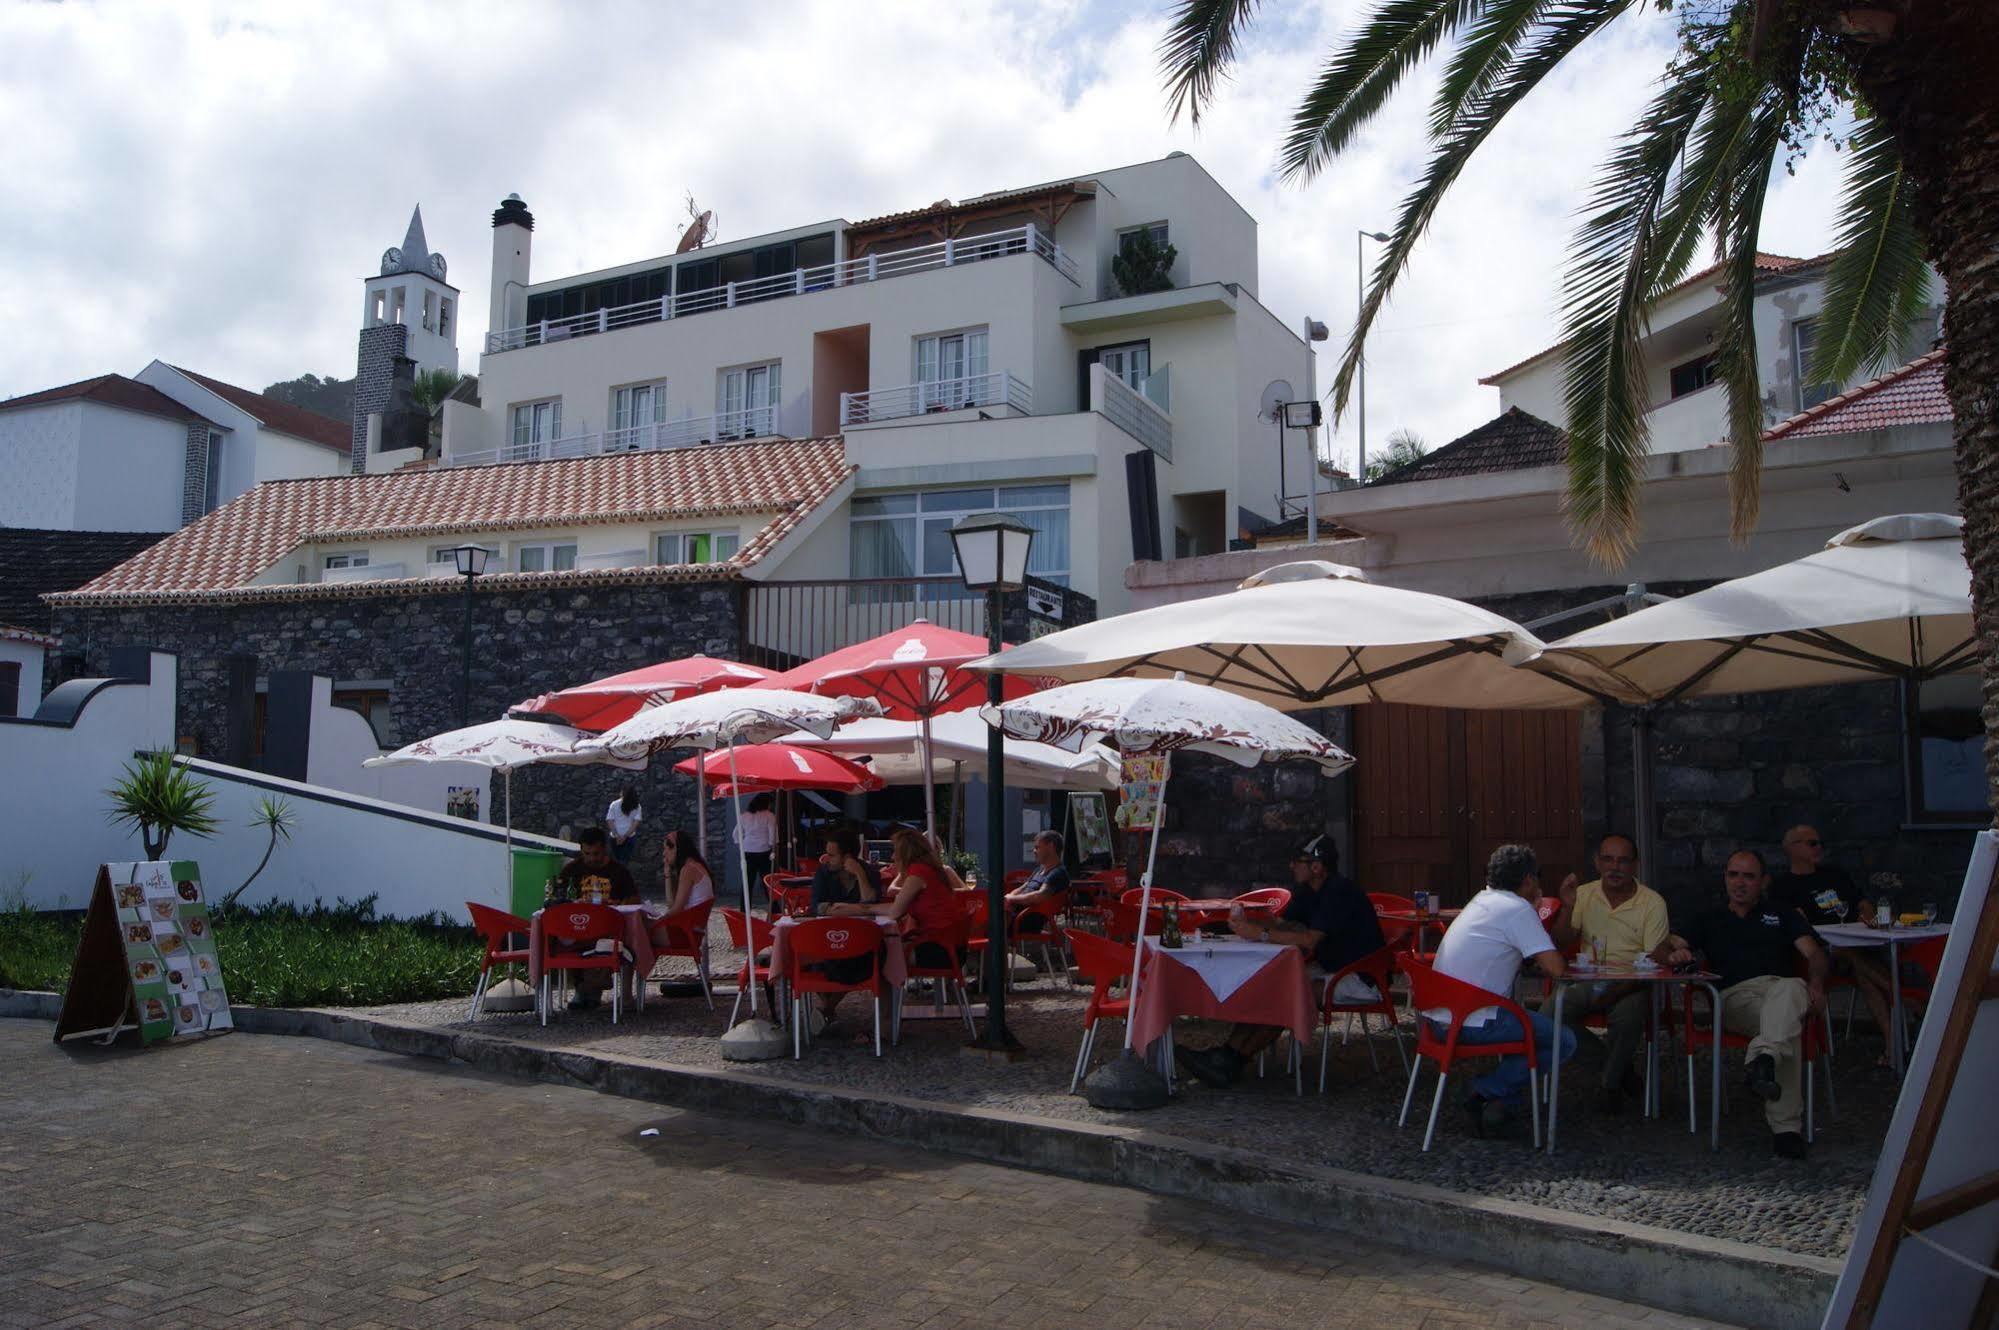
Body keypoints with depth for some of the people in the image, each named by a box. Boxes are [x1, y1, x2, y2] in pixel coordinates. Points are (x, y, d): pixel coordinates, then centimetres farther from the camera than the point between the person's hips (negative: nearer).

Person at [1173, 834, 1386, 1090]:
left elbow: (1310, 940, -28)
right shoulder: (1309, 891, 11)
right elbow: (1284, 924, 6)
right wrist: (1248, 921, -12)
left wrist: (1260, 933, -26)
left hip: (1362, 978, -9)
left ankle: (1233, 1059, -21)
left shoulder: (1340, 891, -20)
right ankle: (1228, 1051, -23)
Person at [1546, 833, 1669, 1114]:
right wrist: (1567, 907, -13)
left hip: (1631, 984, -3)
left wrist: (1617, 992, -20)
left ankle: (1610, 1084, -8)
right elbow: (1559, 945, 4)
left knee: (1629, 1017, -36)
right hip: (1588, 981, 3)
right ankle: (1615, 1065, -1)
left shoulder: (1652, 902, -3)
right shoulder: (1584, 895, 7)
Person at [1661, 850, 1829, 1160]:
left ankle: (1764, 1058, -64)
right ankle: (1786, 1127, -46)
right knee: (1787, 1023, -37)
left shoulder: (1783, 916, 29)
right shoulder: (1710, 920, 30)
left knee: (1791, 990, -41)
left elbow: (1814, 953, 13)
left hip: (1782, 987, 0)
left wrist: (1816, 983, -11)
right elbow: (1667, 948, 17)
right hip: (1735, 996, 0)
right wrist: (1673, 953, -10)